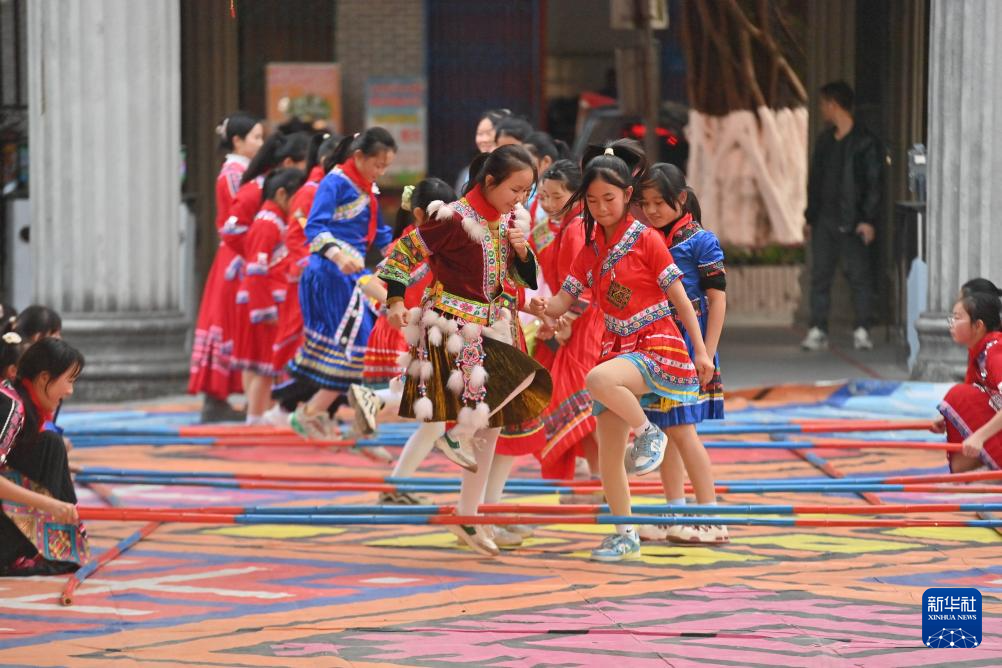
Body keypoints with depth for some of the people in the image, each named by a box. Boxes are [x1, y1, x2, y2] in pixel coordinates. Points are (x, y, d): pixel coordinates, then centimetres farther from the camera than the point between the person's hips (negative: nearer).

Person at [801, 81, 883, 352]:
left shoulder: (864, 141, -4)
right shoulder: (825, 141, 15)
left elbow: (873, 183, -7)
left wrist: (869, 219, -14)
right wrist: (810, 217, 16)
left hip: (852, 222, -6)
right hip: (825, 220, 6)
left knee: (859, 274, -4)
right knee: (820, 275, 2)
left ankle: (862, 330, 1)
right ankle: (818, 330, 4)